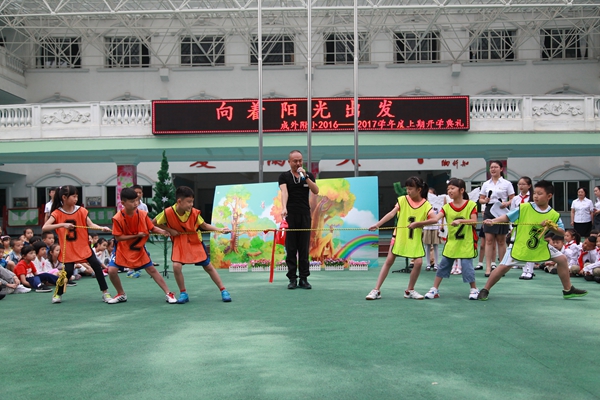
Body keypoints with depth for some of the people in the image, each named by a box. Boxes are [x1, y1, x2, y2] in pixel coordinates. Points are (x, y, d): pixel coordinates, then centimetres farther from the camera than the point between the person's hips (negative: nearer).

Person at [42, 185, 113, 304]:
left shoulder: (81, 210, -3)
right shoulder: (57, 213, -9)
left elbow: (91, 225, -10)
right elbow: (44, 228, -21)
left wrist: (102, 228, -30)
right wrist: (62, 224, -32)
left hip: (84, 247, 2)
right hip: (68, 250, -2)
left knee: (97, 266, -8)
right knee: (67, 272, -8)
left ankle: (105, 293, 3)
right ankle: (58, 294, 20)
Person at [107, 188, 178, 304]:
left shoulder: (143, 214, -14)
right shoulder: (117, 218, -21)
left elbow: (152, 228, -4)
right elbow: (118, 238, -18)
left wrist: (163, 231, -25)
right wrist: (136, 235, -23)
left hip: (139, 248, 1)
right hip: (123, 249, -1)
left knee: (152, 270, 1)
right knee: (112, 270, -12)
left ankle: (168, 294, 7)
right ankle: (121, 295, 12)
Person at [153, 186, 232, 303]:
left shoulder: (194, 212, -18)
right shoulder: (168, 212, -22)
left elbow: (204, 225, -4)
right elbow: (153, 222, -6)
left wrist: (220, 230, -15)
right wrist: (169, 230, -15)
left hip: (195, 242, 1)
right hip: (179, 242, 0)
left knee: (208, 266, 4)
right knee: (176, 266, -19)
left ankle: (223, 290, 16)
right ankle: (183, 293, 3)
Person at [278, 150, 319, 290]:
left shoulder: (308, 175, 11)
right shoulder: (284, 176, 4)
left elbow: (316, 191, -3)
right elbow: (284, 192, -13)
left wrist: (306, 177, -12)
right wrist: (284, 208, -29)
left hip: (305, 215, 2)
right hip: (290, 216, -2)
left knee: (304, 249, 3)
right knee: (291, 249, 0)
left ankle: (304, 278, 7)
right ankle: (292, 279, 4)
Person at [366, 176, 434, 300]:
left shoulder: (426, 205, -7)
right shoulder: (402, 200, -5)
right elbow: (391, 213, -15)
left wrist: (418, 223, -31)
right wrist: (378, 224, -27)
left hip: (415, 239, 0)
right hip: (400, 236, 0)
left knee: (418, 262, -11)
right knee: (389, 261, -1)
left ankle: (410, 290, 11)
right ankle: (376, 290, 5)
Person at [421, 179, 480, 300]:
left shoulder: (471, 204, -6)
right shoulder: (447, 207, 0)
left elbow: (474, 221, -15)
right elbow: (435, 219, -13)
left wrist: (460, 221, -31)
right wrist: (418, 223, -26)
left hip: (466, 242, -3)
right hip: (452, 242, 3)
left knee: (467, 265, -5)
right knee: (444, 264, 6)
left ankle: (474, 289, 16)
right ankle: (434, 289, 14)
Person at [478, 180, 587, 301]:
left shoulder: (554, 215, -5)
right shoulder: (524, 208, -14)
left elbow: (562, 232, -2)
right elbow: (507, 217, -12)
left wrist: (552, 227, -21)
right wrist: (492, 221, -26)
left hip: (541, 246, 4)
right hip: (520, 245, -4)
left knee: (562, 259, 4)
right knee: (504, 266, -12)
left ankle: (568, 290, 22)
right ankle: (485, 290, 2)